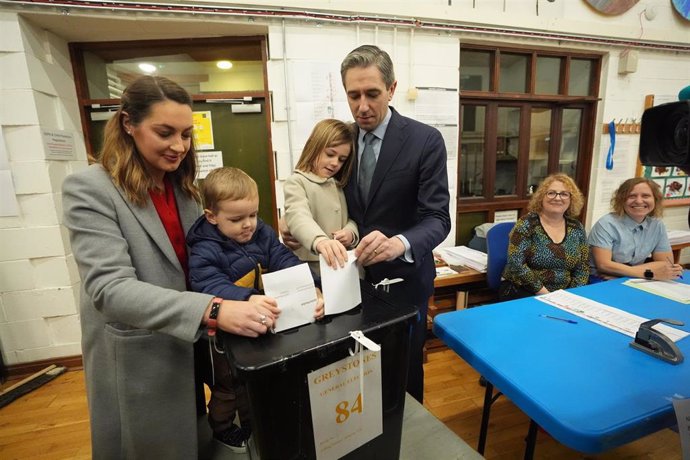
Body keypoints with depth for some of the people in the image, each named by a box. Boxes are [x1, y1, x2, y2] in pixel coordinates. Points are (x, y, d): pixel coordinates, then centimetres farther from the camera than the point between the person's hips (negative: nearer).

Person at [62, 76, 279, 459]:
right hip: (136, 357, -6)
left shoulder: (183, 185, 3)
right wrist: (212, 309, -41)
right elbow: (110, 289, -29)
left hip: (190, 344, 6)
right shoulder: (90, 189, -18)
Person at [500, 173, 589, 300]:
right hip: (522, 292, -5)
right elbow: (516, 264, -17)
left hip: (562, 296, 5)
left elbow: (583, 267, 8)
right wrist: (545, 294, -16)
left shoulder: (577, 228, 6)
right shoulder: (526, 224, -9)